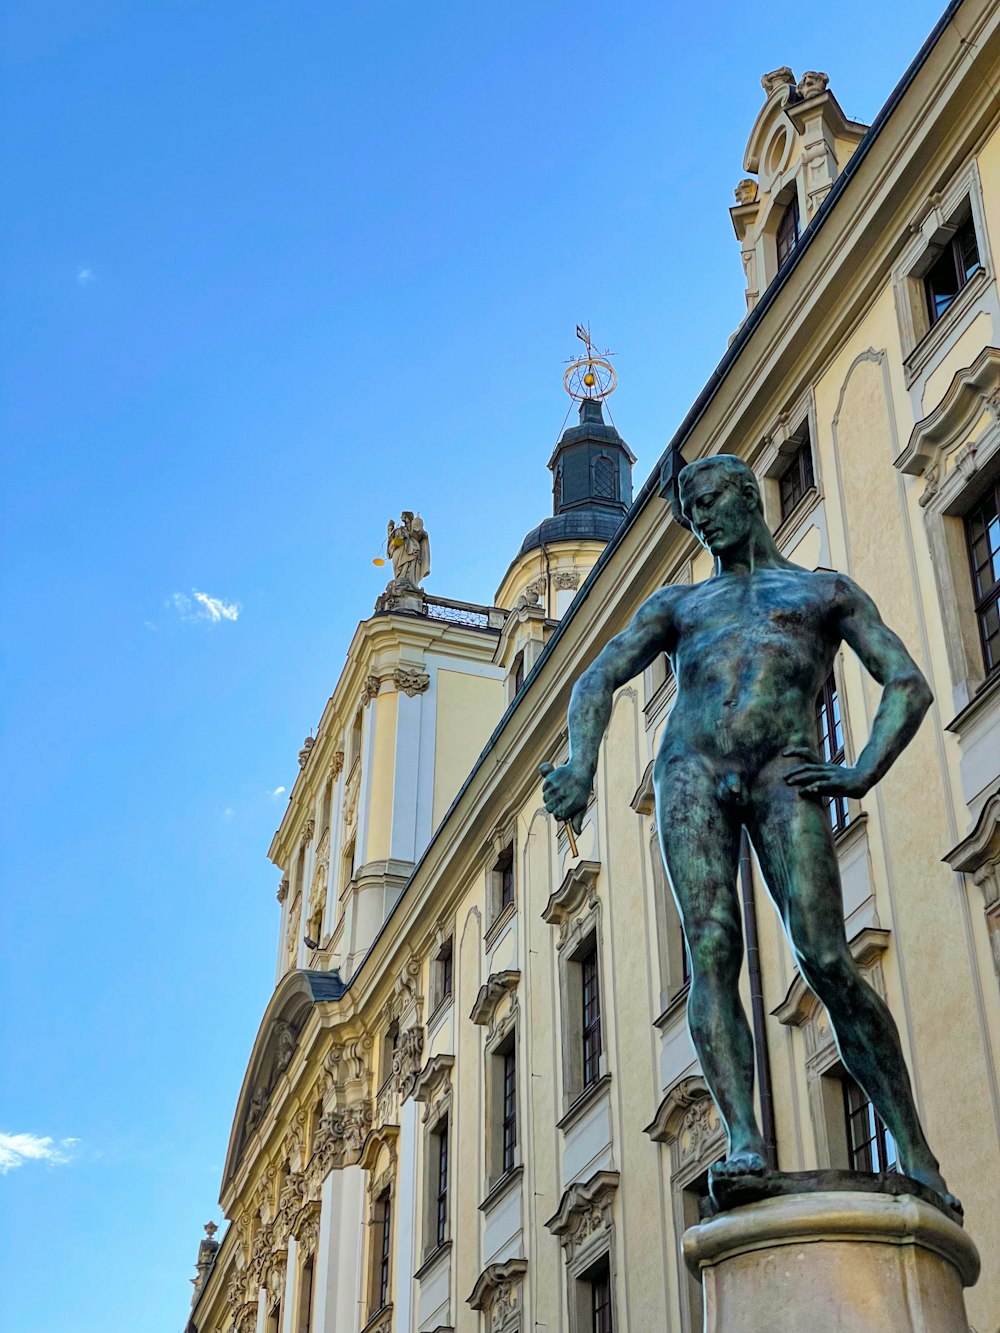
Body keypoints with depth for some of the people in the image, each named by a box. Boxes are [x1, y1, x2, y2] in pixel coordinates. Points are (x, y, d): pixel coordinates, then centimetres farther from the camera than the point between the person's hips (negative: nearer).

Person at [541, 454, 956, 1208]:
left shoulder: (827, 591, 22)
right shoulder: (677, 604, 28)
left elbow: (909, 684, 12)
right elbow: (597, 682, 17)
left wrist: (864, 773, -6)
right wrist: (582, 766, -4)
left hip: (784, 770, -2)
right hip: (693, 769, 3)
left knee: (826, 960, -16)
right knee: (712, 953, -17)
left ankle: (915, 1155, -11)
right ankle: (744, 1138, -22)